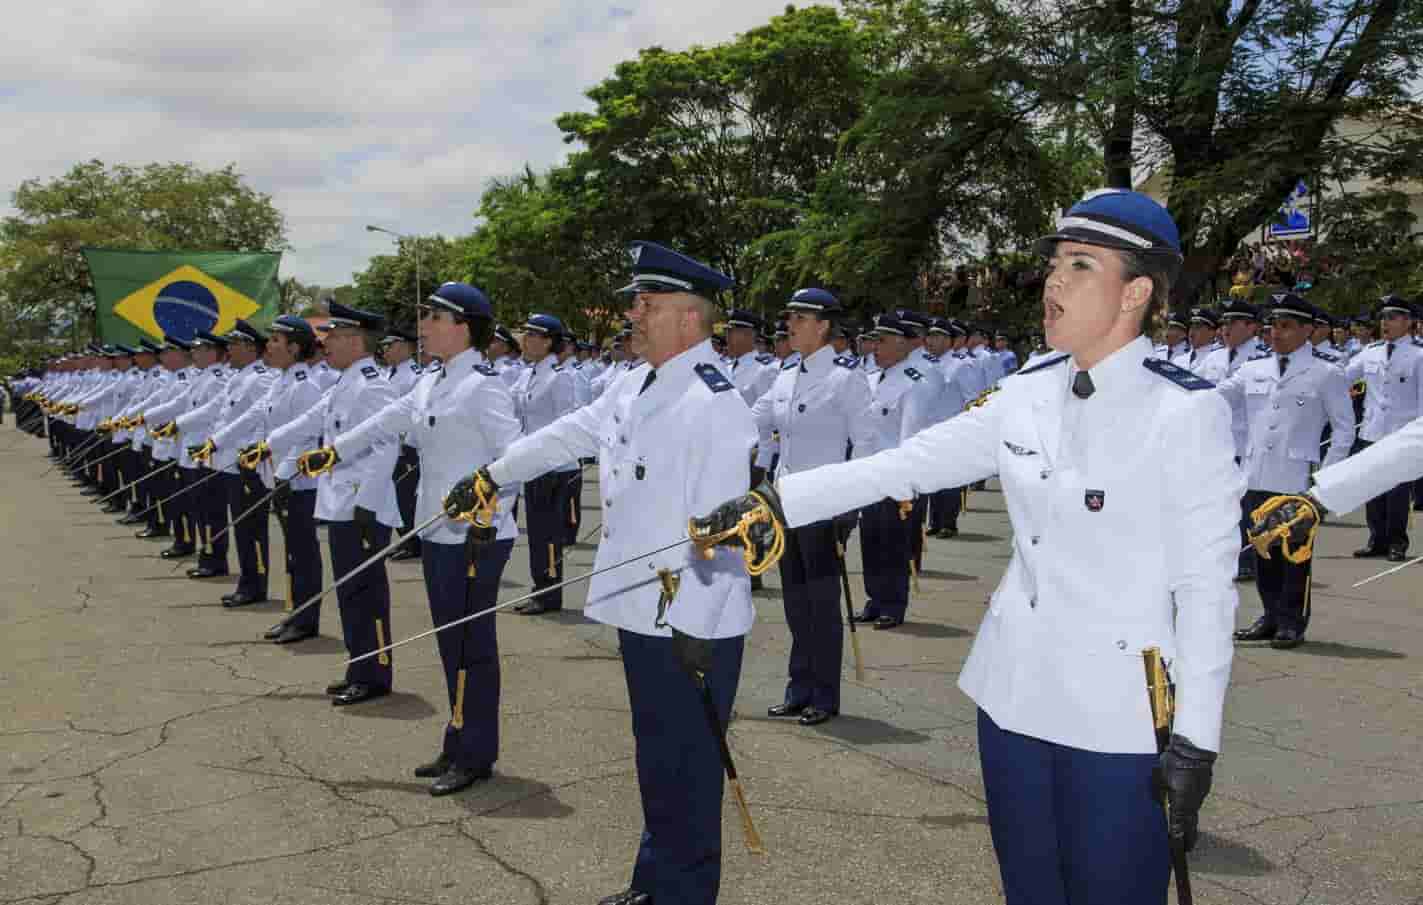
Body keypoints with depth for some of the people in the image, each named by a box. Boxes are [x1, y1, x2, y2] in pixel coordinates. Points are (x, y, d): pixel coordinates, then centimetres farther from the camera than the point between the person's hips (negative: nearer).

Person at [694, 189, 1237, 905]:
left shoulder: (1187, 411, -12)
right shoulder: (1026, 397, 3)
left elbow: (1206, 588, -11)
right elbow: (900, 465, 0)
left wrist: (1195, 740, -12)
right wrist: (774, 502, -9)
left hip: (1118, 720, -5)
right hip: (1015, 697, 5)